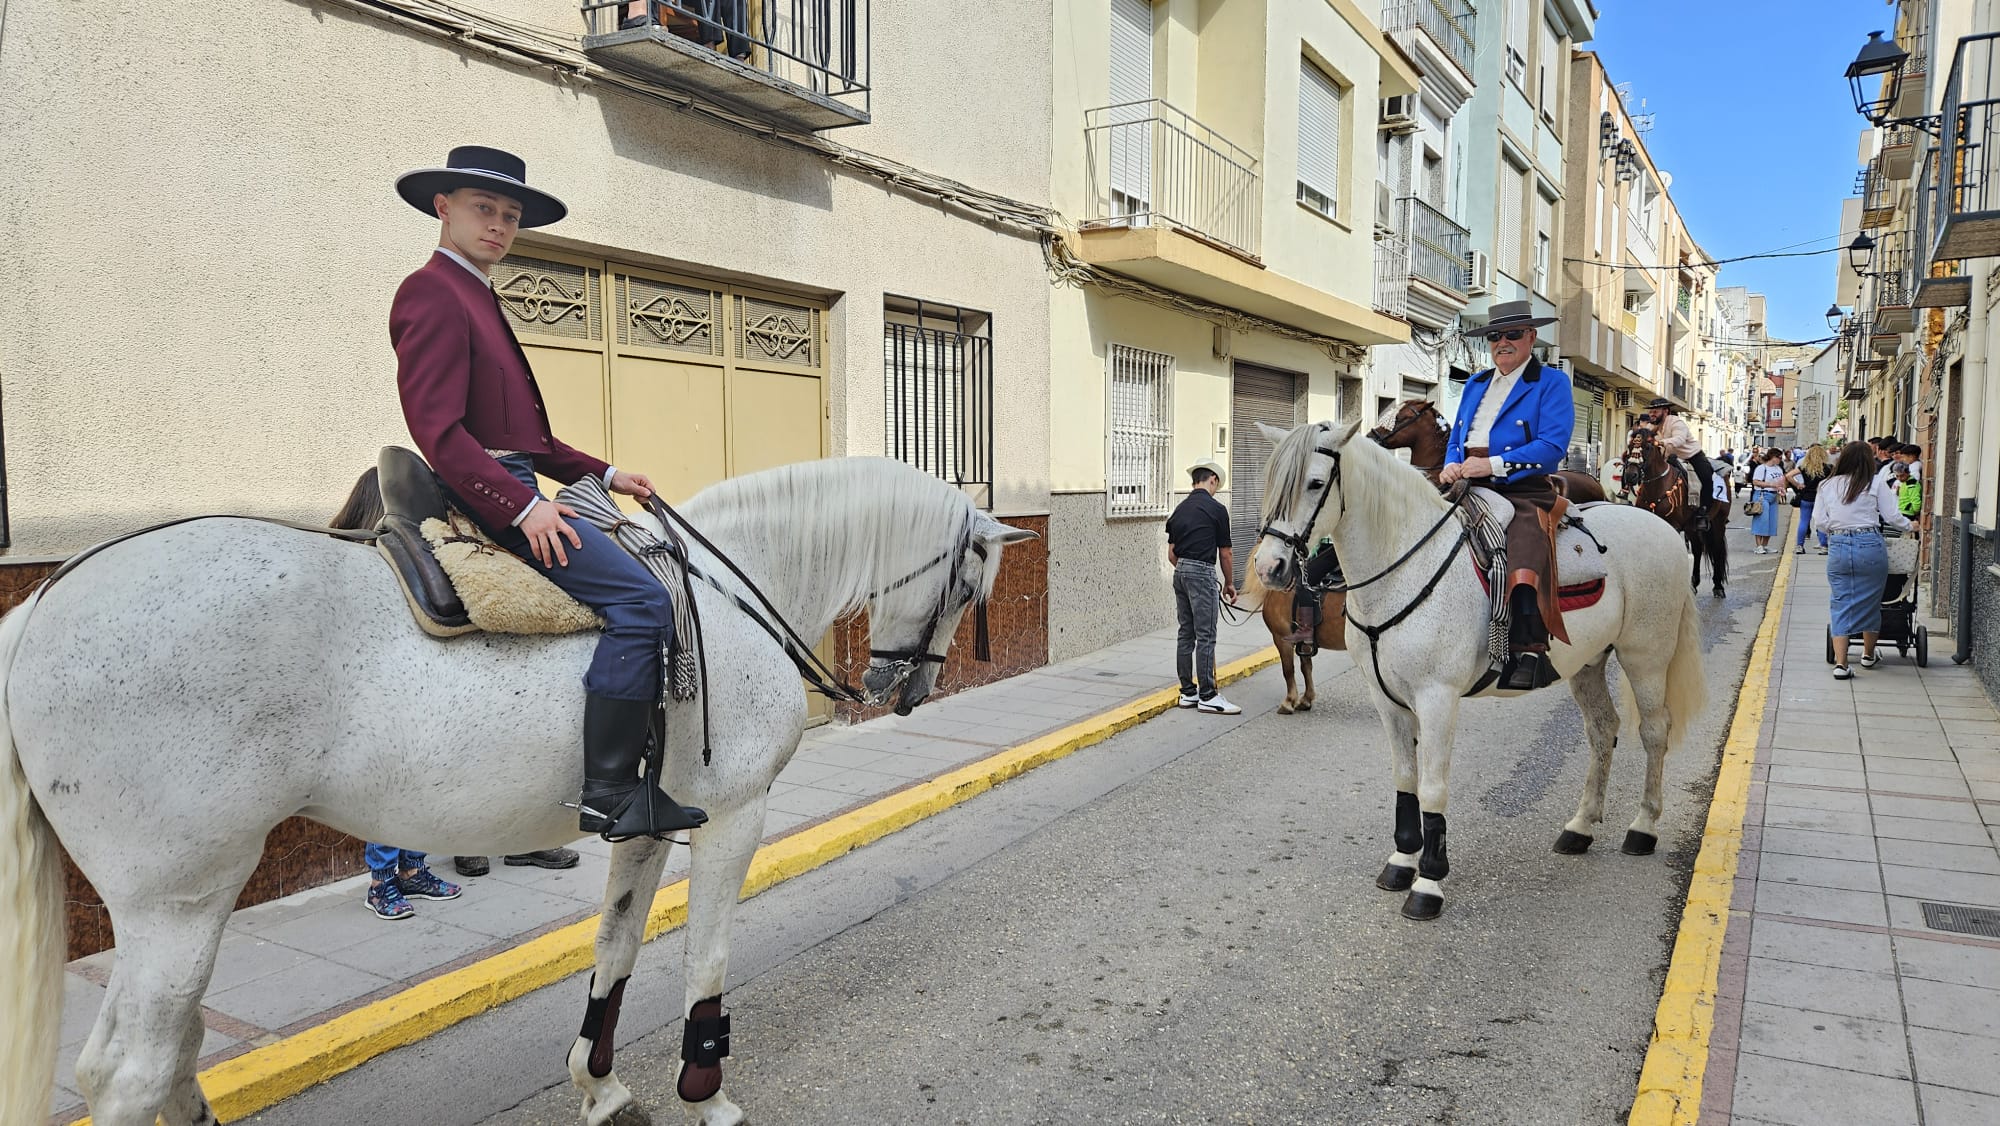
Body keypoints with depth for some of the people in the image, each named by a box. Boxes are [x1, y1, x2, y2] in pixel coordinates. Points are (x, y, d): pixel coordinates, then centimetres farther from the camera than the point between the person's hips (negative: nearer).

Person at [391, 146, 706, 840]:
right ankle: (609, 790, -20)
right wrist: (524, 505, -27)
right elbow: (437, 430, -20)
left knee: (638, 582, 16)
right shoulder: (433, 294, -8)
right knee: (640, 599, -20)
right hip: (485, 496, -11)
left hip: (514, 491, 11)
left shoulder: (480, 300, 23)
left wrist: (604, 475, 15)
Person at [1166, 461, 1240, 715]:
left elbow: (1171, 554, 13)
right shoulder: (1216, 509, -8)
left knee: (1186, 635, 11)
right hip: (1203, 573, -7)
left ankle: (1188, 692, 15)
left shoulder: (1180, 509, 12)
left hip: (1180, 573, 7)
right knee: (1205, 637, -5)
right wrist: (1229, 583, 10)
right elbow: (1225, 553, -3)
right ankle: (1207, 696, -3)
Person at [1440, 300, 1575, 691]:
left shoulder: (1551, 382, 5)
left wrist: (1493, 465, -17)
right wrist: (1451, 466, -1)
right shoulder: (1475, 384, 25)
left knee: (1524, 560, -29)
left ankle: (1529, 654, -30)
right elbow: (1456, 438, 24)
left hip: (1522, 493, -6)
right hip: (1469, 490, 6)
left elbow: (1552, 445, -8)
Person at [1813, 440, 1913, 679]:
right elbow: (1892, 517, 2)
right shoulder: (1874, 484, -2)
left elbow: (1819, 522, 4)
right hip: (1870, 545, -1)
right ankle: (1868, 655, 32)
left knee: (1840, 604, 5)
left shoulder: (1828, 486, 4)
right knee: (1870, 602, 15)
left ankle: (1840, 663, -3)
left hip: (1839, 547, 1)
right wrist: (1909, 526, 21)